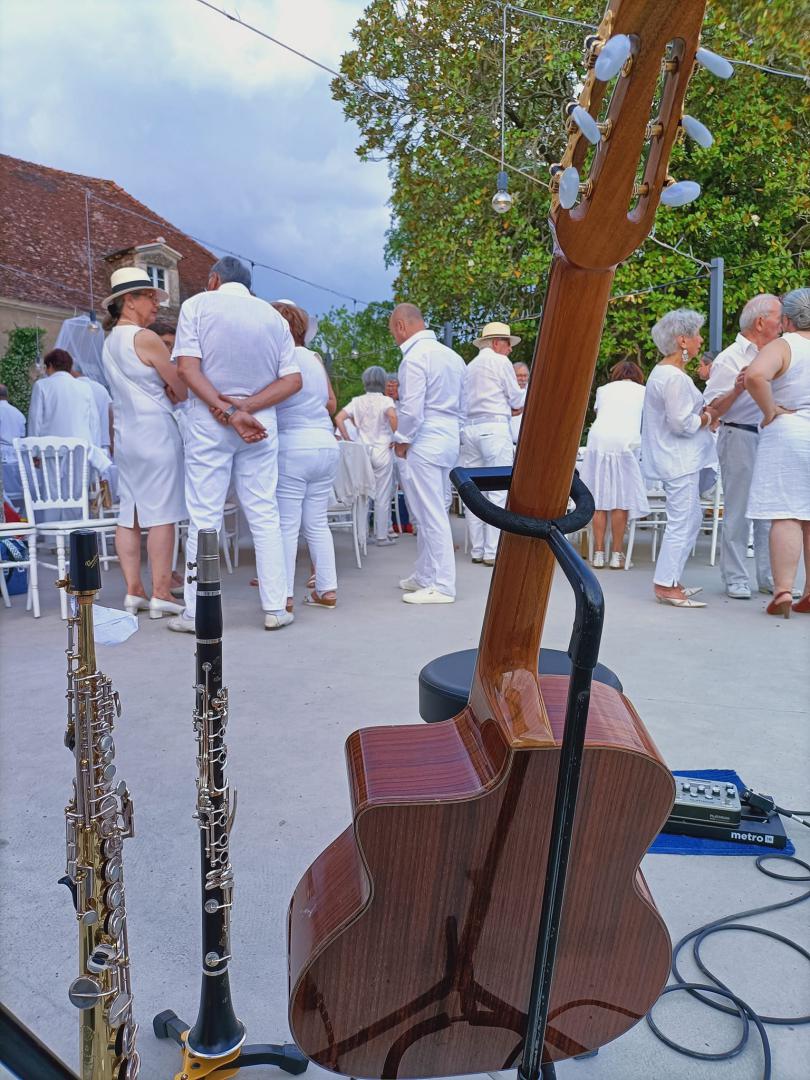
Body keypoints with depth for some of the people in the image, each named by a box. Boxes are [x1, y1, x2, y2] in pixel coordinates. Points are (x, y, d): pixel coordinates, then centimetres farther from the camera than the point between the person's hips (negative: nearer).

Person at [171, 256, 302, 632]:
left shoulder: (197, 305, 1)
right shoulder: (274, 316, 10)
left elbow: (187, 368, -11)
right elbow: (293, 379, 1)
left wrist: (228, 412, -14)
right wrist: (245, 406, -9)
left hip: (208, 421, -2)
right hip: (261, 422, 3)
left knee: (204, 519, 1)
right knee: (265, 516, 7)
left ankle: (197, 613, 6)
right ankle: (275, 608, 9)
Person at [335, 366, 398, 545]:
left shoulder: (357, 401, 6)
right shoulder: (386, 400, -4)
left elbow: (338, 418, -3)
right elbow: (392, 416, -24)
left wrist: (348, 441, 1)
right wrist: (395, 437, -11)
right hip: (382, 451, -3)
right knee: (382, 495, 3)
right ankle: (382, 535, 8)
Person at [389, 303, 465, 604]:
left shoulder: (415, 357, -13)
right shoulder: (452, 355, 14)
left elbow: (411, 409, -18)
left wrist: (401, 441, -5)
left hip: (424, 443, -9)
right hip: (450, 440, 9)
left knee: (430, 515, -4)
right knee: (434, 511, 15)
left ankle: (441, 586, 1)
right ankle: (423, 576, 25)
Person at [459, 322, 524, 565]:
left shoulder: (469, 366, 20)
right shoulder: (500, 362, -1)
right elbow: (517, 400, 1)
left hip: (469, 428, 7)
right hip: (495, 427, -7)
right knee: (499, 490, -6)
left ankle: (477, 549, 9)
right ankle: (493, 551, -8)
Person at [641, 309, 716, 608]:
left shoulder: (662, 371, 15)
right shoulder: (675, 378, -19)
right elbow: (682, 423, -22)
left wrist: (702, 412, 9)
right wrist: (705, 418, -4)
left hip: (675, 458, 11)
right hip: (680, 460, -11)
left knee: (692, 516, 17)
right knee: (682, 521, -7)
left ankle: (670, 580, 22)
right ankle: (665, 586, -1)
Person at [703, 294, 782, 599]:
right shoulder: (729, 359, -8)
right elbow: (712, 410, -15)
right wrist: (738, 388, -28)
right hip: (740, 437, -7)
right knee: (737, 512, -4)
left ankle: (768, 577, 18)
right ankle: (735, 579, 5)